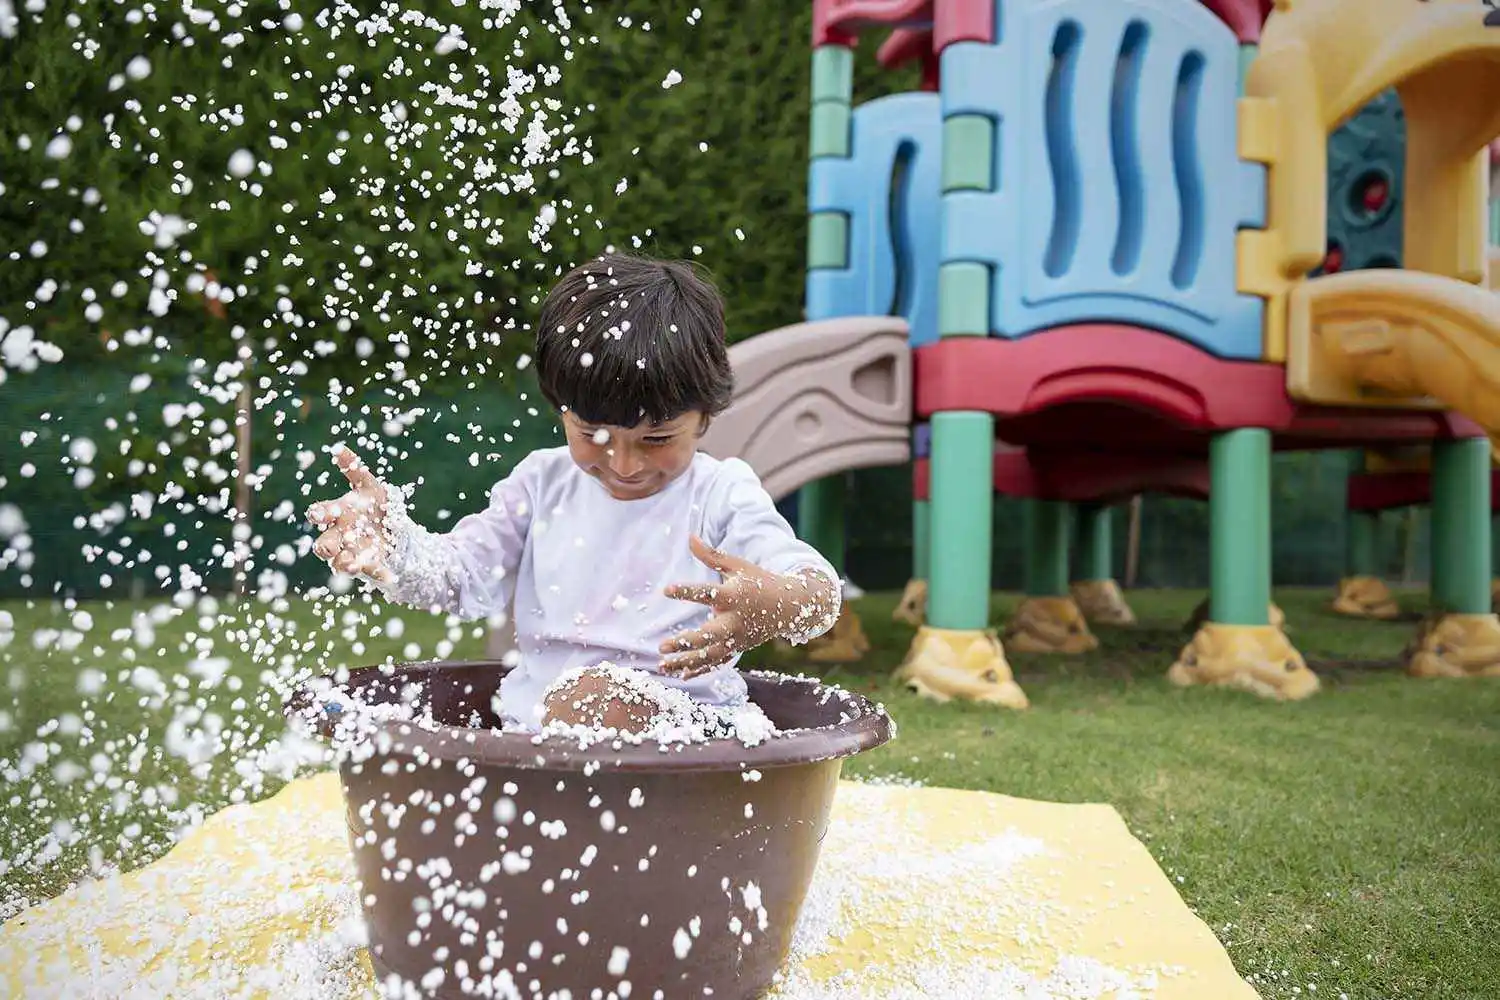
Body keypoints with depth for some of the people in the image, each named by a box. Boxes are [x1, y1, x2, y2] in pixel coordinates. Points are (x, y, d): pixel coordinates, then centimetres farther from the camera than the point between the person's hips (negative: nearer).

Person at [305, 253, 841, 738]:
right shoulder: (545, 482, 10)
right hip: (531, 717, 4)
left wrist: (780, 606, -42)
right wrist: (393, 543, -18)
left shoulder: (721, 493, -3)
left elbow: (819, 590, -15)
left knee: (593, 692, -35)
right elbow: (460, 575, 6)